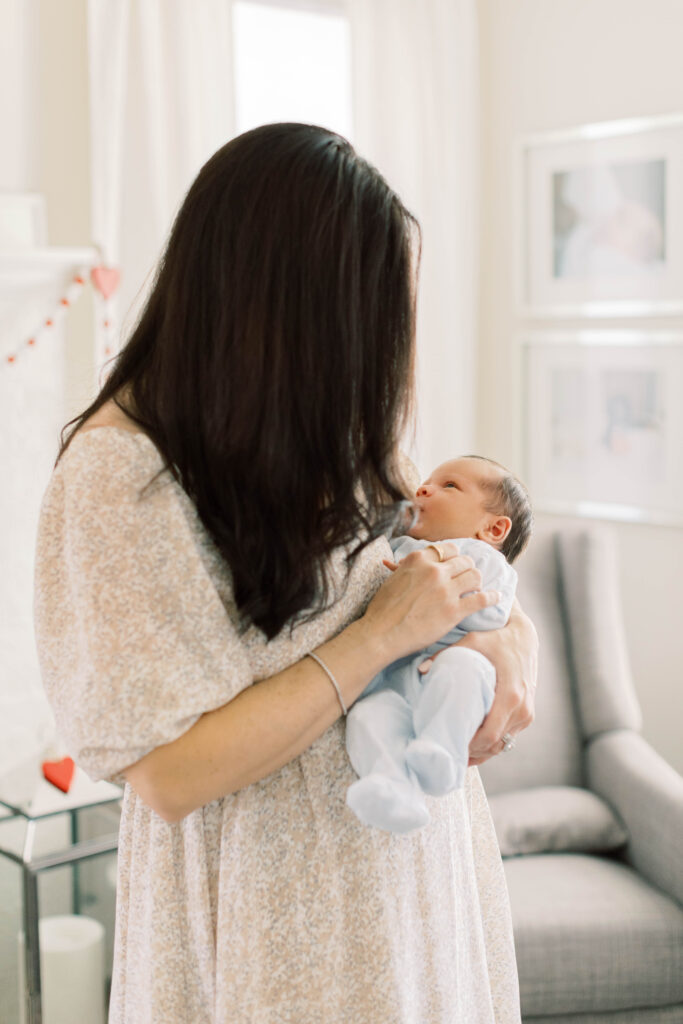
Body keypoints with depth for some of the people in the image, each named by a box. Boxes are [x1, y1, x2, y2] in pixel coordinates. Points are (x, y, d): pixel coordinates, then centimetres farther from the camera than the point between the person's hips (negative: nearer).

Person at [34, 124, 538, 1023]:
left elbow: (471, 571, 13)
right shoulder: (118, 470, -21)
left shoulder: (316, 435, 0)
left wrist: (507, 646, -9)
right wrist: (384, 635, -21)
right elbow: (170, 774, -23)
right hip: (279, 920, -6)